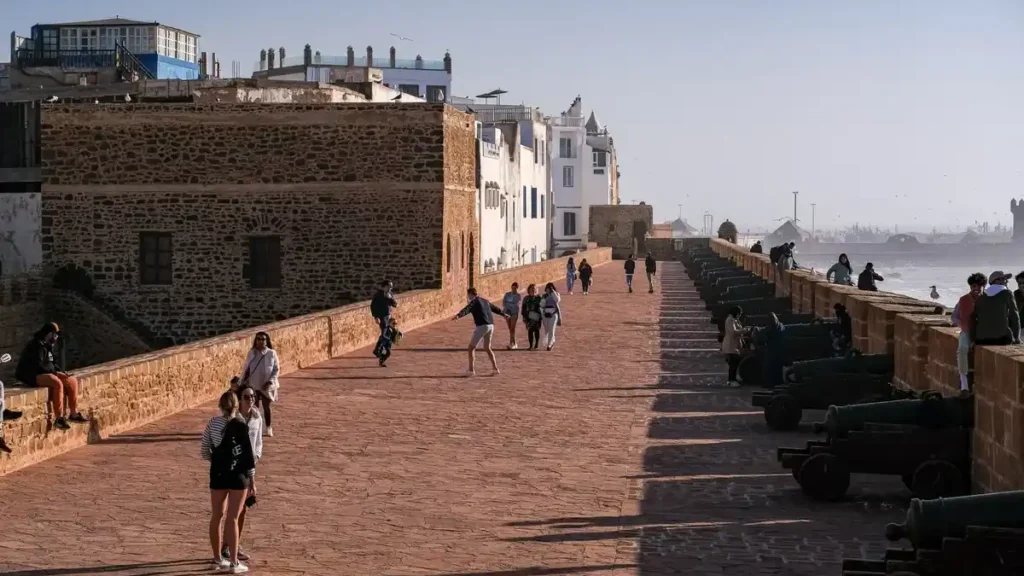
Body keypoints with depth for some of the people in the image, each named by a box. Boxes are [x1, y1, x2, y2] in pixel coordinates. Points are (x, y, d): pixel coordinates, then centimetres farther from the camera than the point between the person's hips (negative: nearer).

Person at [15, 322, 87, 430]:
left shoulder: (47, 345, 14)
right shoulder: (37, 345, -16)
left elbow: (52, 363, 21)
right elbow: (38, 366, -22)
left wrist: (60, 371, 3)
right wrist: (55, 371, -13)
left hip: (47, 373, 10)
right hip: (33, 375, -10)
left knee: (72, 380, -1)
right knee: (57, 383, -34)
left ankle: (74, 414, 2)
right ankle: (59, 418, -33)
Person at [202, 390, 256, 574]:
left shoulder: (212, 423, -1)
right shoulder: (241, 426, -14)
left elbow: (204, 451, 4)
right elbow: (247, 454, -12)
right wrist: (251, 476, -2)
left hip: (218, 474, 4)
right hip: (238, 475, -4)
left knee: (217, 516, 15)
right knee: (232, 518, 0)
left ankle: (218, 559, 25)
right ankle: (233, 563, 4)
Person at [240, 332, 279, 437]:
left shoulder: (271, 353, -8)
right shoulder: (251, 353, -1)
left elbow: (276, 369, -5)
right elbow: (246, 368, 5)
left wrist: (270, 381, -16)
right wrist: (243, 382, 0)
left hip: (266, 386, -2)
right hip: (253, 385, 2)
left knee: (266, 406, 8)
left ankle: (269, 428, 21)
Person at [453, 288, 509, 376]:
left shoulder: (474, 302, -4)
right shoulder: (485, 301, 21)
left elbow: (467, 309, -26)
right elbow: (495, 308, 38)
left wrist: (458, 315, -44)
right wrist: (504, 314, 57)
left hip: (482, 326, -8)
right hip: (490, 325, 8)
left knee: (471, 348, 0)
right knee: (487, 348, 24)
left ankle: (471, 370, -7)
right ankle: (496, 369, 22)